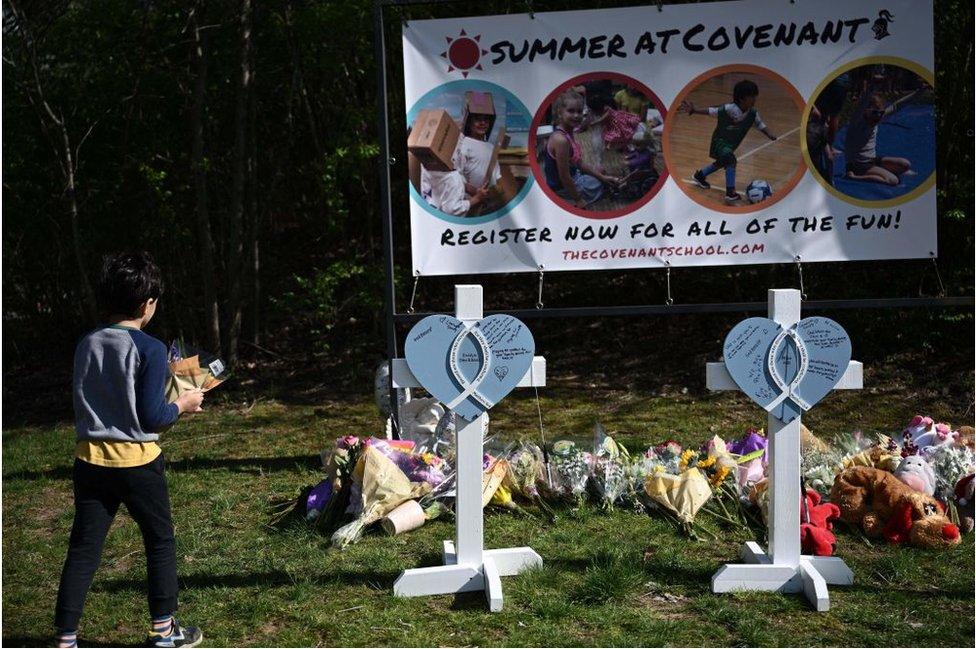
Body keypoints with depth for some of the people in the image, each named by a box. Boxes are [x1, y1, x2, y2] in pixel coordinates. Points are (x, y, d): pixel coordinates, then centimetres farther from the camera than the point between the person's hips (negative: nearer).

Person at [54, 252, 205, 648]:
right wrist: (183, 405, 3)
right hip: (136, 461, -5)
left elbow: (87, 404, 15)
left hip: (90, 459, 5)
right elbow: (151, 417, -15)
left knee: (82, 549, 9)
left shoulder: (85, 345, 5)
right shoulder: (150, 349, -14)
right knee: (160, 542, 13)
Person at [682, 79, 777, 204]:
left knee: (721, 163, 29)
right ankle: (730, 193, -27)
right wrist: (693, 110, -28)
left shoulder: (753, 113, -13)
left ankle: (699, 175, 55)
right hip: (720, 141, -8)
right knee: (730, 160, -30)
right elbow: (711, 111, -22)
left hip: (732, 144, 8)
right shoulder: (728, 109, -29)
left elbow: (760, 124, 2)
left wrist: (769, 135, -10)